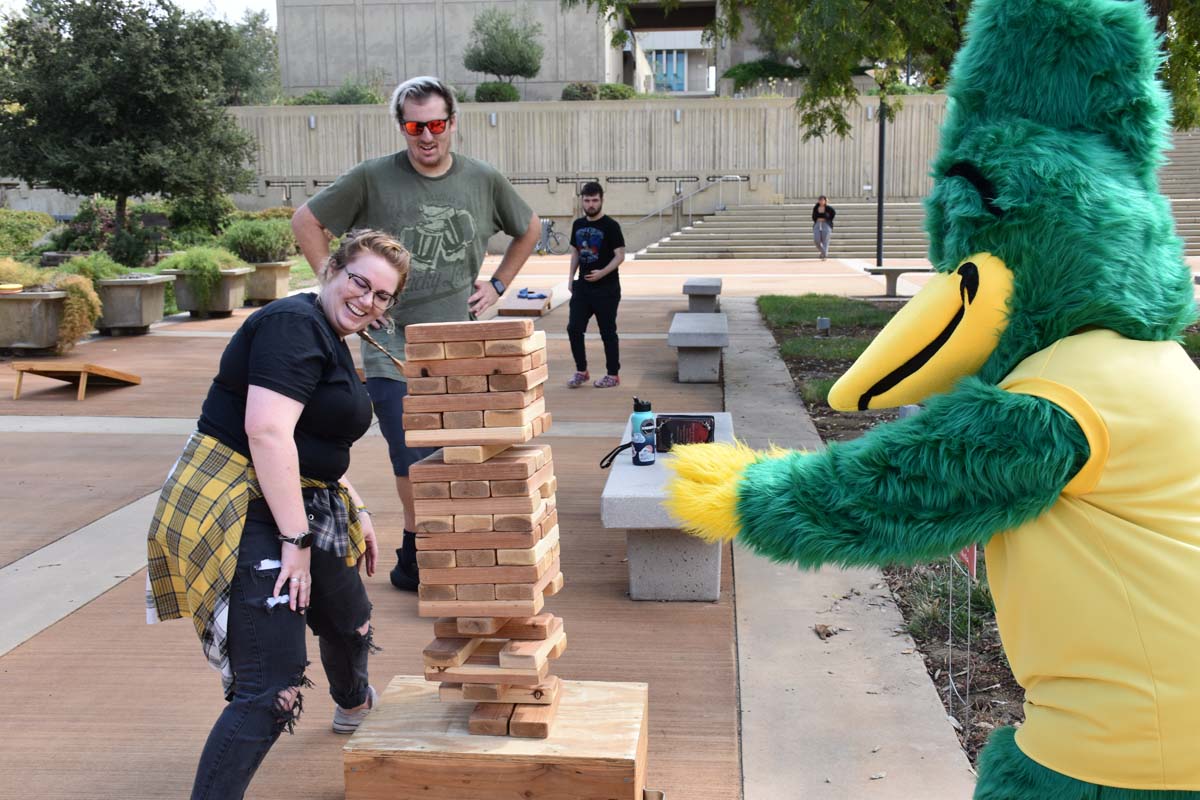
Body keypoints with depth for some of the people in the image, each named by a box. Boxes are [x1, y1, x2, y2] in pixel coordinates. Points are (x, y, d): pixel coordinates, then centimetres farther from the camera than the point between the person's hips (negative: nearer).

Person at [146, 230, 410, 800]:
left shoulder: (332, 343, 15)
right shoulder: (294, 325, -17)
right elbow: (267, 431, -27)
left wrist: (355, 511, 24)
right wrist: (297, 539, -26)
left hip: (301, 508, 11)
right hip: (243, 517, -11)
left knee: (349, 625, 31)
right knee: (272, 693, -16)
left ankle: (354, 705, 61)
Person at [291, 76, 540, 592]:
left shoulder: (483, 181, 5)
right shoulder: (373, 179, -5)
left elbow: (528, 229, 22)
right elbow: (306, 222, 4)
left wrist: (497, 284, 12)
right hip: (393, 348, -3)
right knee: (413, 460, -5)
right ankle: (416, 556, 17)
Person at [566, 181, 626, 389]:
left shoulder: (610, 226, -8)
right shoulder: (578, 225, 9)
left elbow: (620, 255, -11)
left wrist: (602, 273, -23)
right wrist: (571, 277, 9)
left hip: (606, 288, -5)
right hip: (582, 286, 5)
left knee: (607, 332, 2)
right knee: (574, 328, 0)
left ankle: (613, 375, 13)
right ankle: (581, 371, 15)